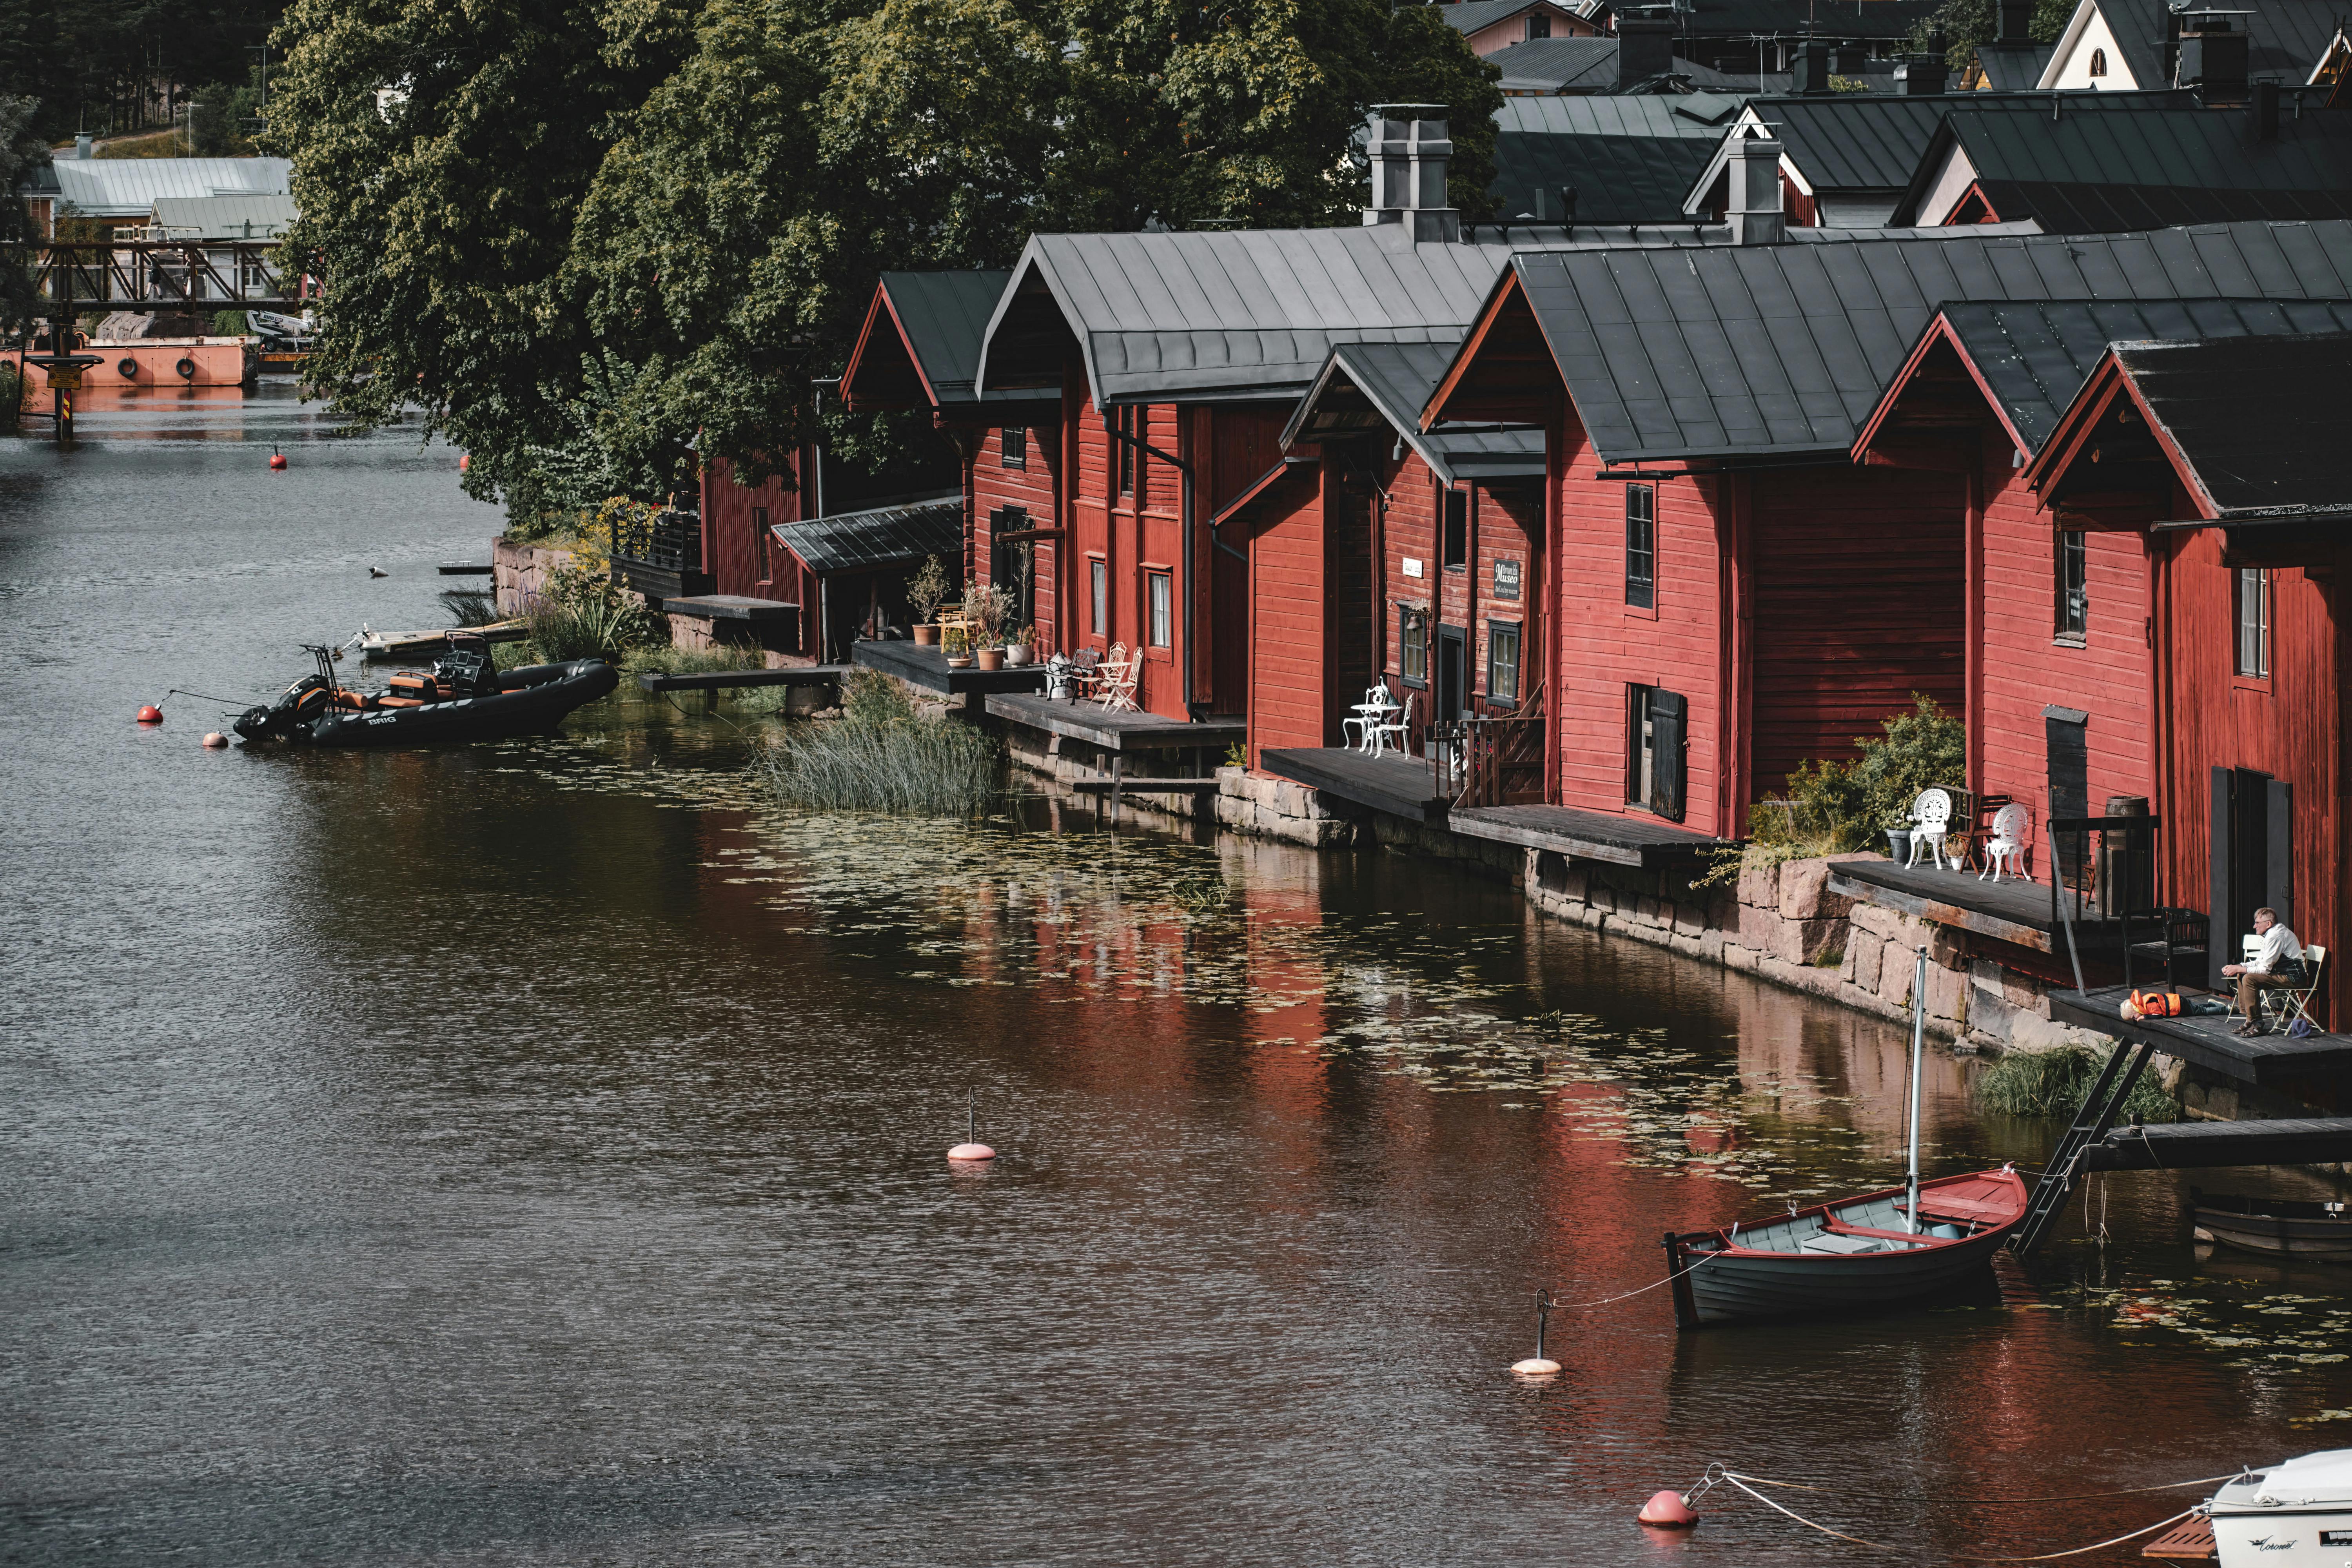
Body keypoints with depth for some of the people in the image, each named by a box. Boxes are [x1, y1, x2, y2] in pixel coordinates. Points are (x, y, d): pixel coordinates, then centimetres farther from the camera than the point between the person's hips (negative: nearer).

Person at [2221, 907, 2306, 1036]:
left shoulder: (2276, 937, -20)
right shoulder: (2272, 934, 14)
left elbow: (2265, 969, -19)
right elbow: (2259, 962, 17)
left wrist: (2238, 969, -11)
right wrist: (2236, 967, 5)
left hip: (2292, 978, -11)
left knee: (2249, 979, -22)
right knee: (2241, 976, 9)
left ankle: (2257, 1025, -16)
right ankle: (2249, 1020, 8)